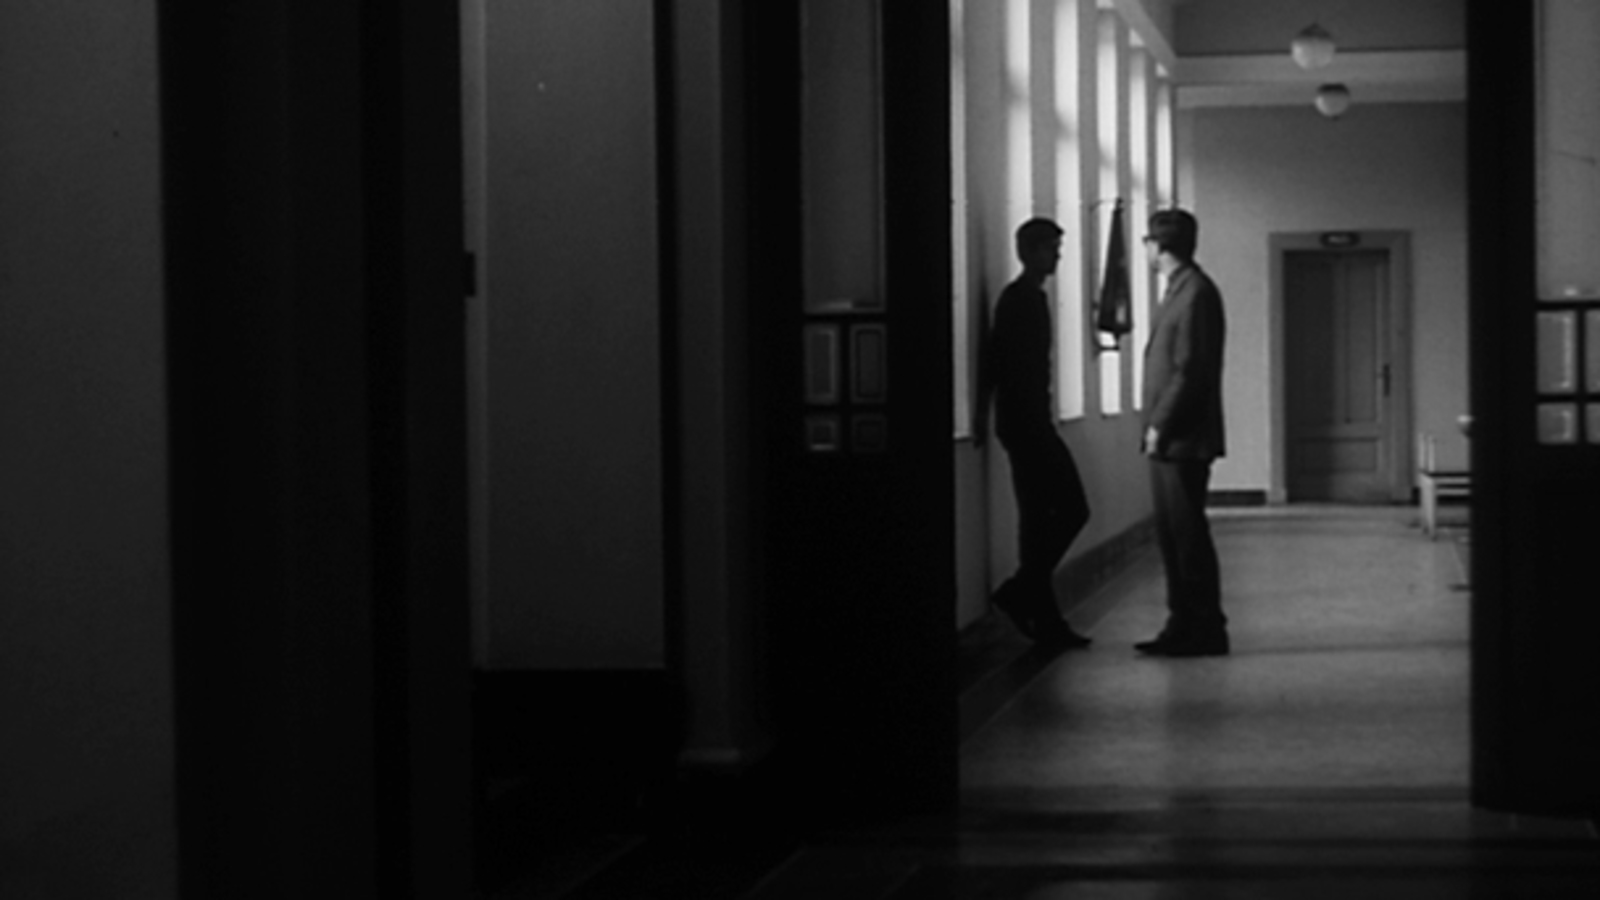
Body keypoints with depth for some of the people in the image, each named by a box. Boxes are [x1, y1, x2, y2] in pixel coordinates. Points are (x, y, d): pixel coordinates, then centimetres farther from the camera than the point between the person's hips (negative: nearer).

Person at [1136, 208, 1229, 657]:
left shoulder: (1196, 292, -13)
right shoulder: (1177, 289, 17)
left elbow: (1190, 369, -19)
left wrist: (1161, 425, -18)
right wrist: (1155, 426, 13)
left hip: (1183, 439, -10)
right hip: (1166, 439, 10)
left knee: (1188, 535, -6)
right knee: (1172, 534, 11)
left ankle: (1206, 630, -2)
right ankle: (1183, 625, 16)